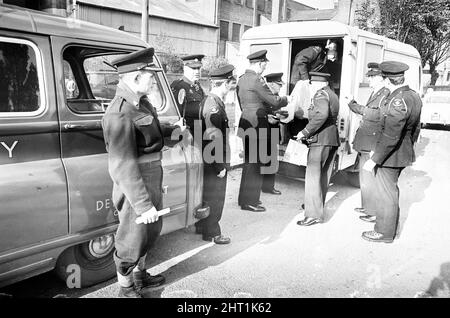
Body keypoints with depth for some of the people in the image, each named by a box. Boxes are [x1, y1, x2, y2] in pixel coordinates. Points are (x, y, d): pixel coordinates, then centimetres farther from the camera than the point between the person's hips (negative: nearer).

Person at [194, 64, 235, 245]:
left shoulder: (210, 100, 10)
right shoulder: (214, 105, -22)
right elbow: (214, 138, -24)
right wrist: (221, 165, -19)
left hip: (211, 161, 10)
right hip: (214, 162, -10)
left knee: (208, 194, 20)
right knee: (214, 197, 3)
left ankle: (202, 226, 35)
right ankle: (211, 233, 18)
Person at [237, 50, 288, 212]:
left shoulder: (241, 79, 13)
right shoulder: (257, 80, -15)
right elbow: (274, 101, -15)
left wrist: (268, 109, 20)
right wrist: (286, 99, 5)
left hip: (245, 122, 9)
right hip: (256, 124, -9)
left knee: (249, 162, 17)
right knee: (255, 163, -1)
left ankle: (245, 198, 27)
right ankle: (249, 201, 7)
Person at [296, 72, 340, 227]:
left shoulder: (321, 94, -9)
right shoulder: (333, 95, 21)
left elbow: (322, 114, -27)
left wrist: (305, 132, -23)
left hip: (320, 139, -10)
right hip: (333, 139, 10)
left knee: (313, 175, -9)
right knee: (323, 176, 16)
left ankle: (314, 214, -9)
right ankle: (317, 205, 29)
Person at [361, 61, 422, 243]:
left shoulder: (397, 102, -25)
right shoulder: (414, 96, 5)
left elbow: (390, 137, -29)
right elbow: (416, 129, 15)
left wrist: (374, 160, -25)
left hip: (390, 155, -10)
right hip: (404, 153, 10)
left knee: (385, 194, 4)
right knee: (392, 190, 24)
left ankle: (385, 233, 19)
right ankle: (391, 225, 41)